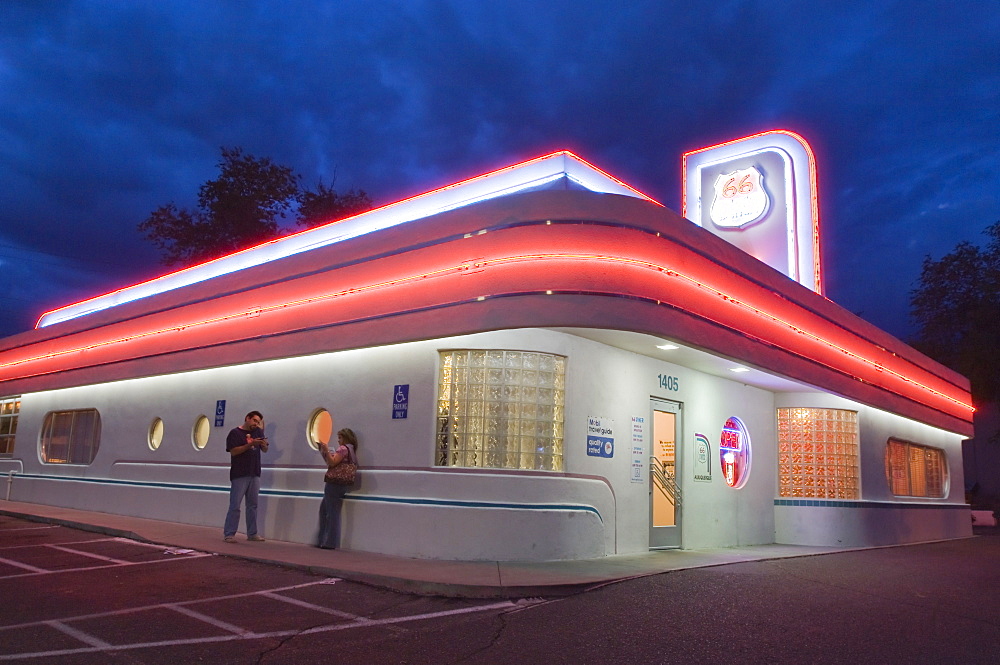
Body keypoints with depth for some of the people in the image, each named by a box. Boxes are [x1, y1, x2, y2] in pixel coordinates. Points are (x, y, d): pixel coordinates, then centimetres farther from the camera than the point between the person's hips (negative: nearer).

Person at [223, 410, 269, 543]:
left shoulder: (258, 431, 11)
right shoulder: (235, 433, -4)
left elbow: (265, 450, 12)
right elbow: (233, 451, -14)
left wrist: (264, 444, -11)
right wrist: (250, 444, -23)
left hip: (254, 474, 5)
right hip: (239, 475, -5)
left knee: (252, 505, 10)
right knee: (235, 506, -4)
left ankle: (252, 534, 15)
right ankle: (228, 534, 2)